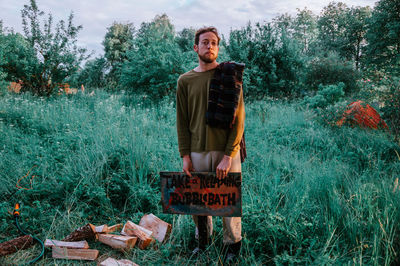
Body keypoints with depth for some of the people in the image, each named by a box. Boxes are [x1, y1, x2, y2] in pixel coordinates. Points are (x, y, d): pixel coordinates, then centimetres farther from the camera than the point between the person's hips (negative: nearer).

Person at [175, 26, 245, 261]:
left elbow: (238, 118, -6)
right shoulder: (185, 81, 7)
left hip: (226, 151, -2)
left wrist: (228, 155, -13)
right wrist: (185, 155, 0)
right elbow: (182, 122, 8)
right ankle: (203, 241, 31)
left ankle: (233, 245, 25)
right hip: (197, 152, 2)